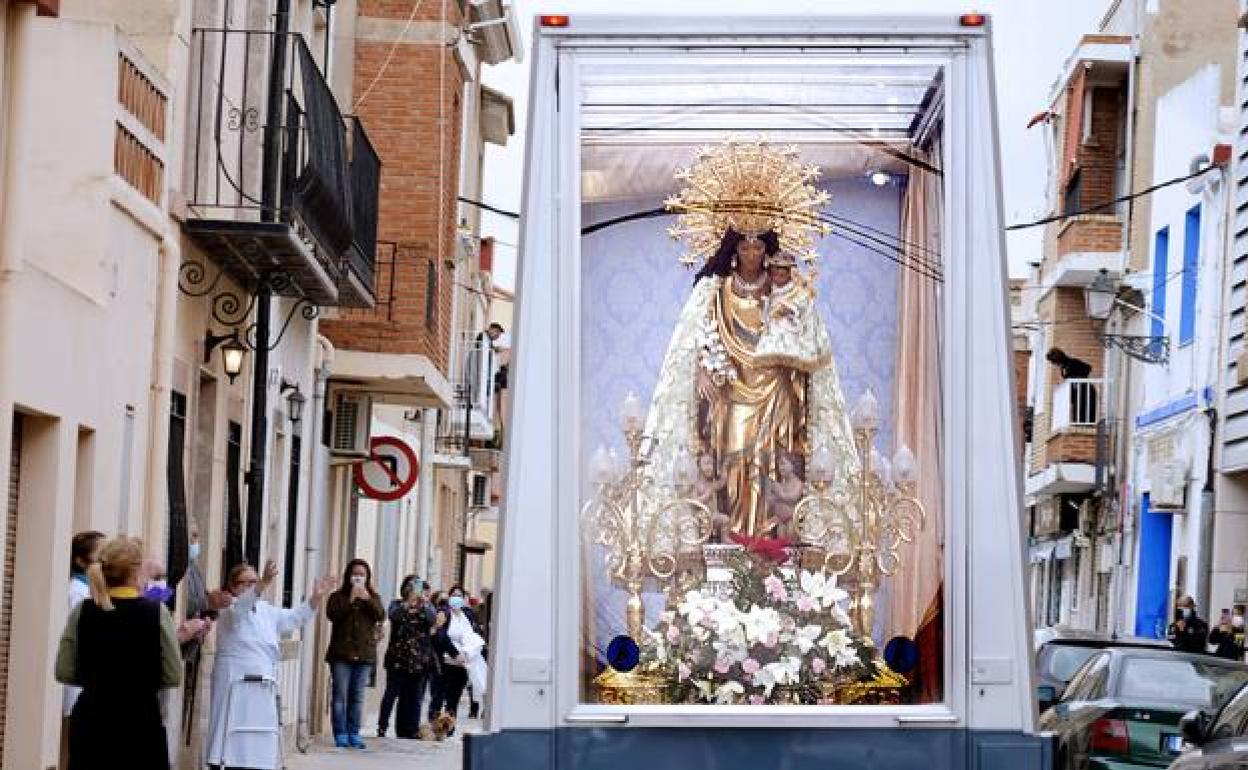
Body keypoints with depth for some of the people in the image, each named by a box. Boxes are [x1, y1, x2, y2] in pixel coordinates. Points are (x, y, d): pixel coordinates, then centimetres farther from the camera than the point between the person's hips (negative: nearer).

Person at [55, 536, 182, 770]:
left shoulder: (83, 611, -2)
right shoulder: (156, 611, -8)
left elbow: (64, 673, 2)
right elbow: (172, 677, -6)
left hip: (91, 719, 2)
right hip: (141, 718, -2)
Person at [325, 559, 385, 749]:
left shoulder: (373, 597, 13)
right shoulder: (338, 596, 5)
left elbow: (381, 616, -2)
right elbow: (332, 614, -11)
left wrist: (368, 599, -15)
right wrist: (351, 600, -16)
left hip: (364, 654, 2)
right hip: (341, 654, -2)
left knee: (358, 697, 4)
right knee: (340, 695, -4)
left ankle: (354, 733, 7)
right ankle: (340, 734, -1)